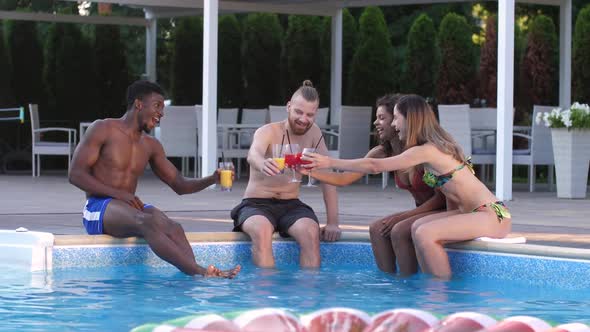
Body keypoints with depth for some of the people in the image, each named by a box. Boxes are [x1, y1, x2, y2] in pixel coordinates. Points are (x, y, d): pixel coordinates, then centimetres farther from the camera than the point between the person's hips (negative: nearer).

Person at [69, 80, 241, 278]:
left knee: (172, 228, -30)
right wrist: (119, 193, -18)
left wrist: (213, 179, 0)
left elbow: (179, 185, 20)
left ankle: (194, 277, -57)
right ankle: (198, 271, -54)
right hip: (98, 208, -6)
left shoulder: (151, 146, 20)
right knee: (147, 221, -37)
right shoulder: (102, 130, 1)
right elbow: (76, 174, -7)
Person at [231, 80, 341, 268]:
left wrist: (333, 222, -11)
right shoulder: (268, 132, -11)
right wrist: (262, 164, -61)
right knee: (262, 231, -38)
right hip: (257, 204, -3)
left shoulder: (313, 133, 3)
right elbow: (253, 154, -34)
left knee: (310, 232, -31)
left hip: (291, 205, 3)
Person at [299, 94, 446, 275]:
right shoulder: (382, 153, 0)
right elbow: (344, 178, 1)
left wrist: (402, 216, -19)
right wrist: (309, 171, -12)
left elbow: (441, 197, -17)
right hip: (421, 211, 7)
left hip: (443, 212, -7)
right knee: (377, 229, -11)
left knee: (399, 231, -26)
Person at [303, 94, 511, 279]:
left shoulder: (427, 151, -13)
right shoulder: (436, 145, 15)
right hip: (476, 212, 9)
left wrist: (330, 163, -6)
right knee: (417, 227, 1)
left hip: (493, 215, -9)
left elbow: (374, 166, -11)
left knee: (425, 234, -21)